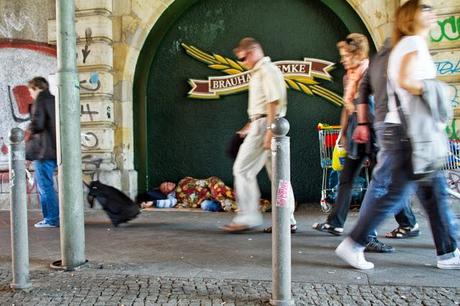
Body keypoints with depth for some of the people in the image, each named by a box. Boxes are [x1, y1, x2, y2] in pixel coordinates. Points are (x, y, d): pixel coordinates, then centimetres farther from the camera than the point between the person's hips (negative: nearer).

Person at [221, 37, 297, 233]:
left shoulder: (266, 70, -9)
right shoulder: (259, 71, 21)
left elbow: (273, 101, -18)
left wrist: (269, 130, -22)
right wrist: (252, 124, 23)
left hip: (265, 124, -10)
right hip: (264, 124, 10)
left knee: (243, 169, -6)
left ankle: (247, 218, -2)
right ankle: (287, 220, 14)